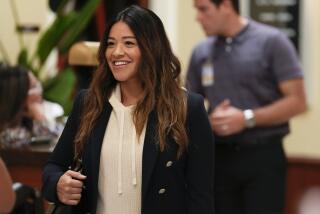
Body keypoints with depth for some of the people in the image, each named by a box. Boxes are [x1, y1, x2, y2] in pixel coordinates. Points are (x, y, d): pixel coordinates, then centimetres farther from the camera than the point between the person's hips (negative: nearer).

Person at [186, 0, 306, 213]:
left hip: (262, 156, -4)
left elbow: (297, 101, -9)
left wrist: (247, 118, -18)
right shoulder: (201, 52, 9)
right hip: (219, 157, 4)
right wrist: (209, 121, -8)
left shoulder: (272, 41, -5)